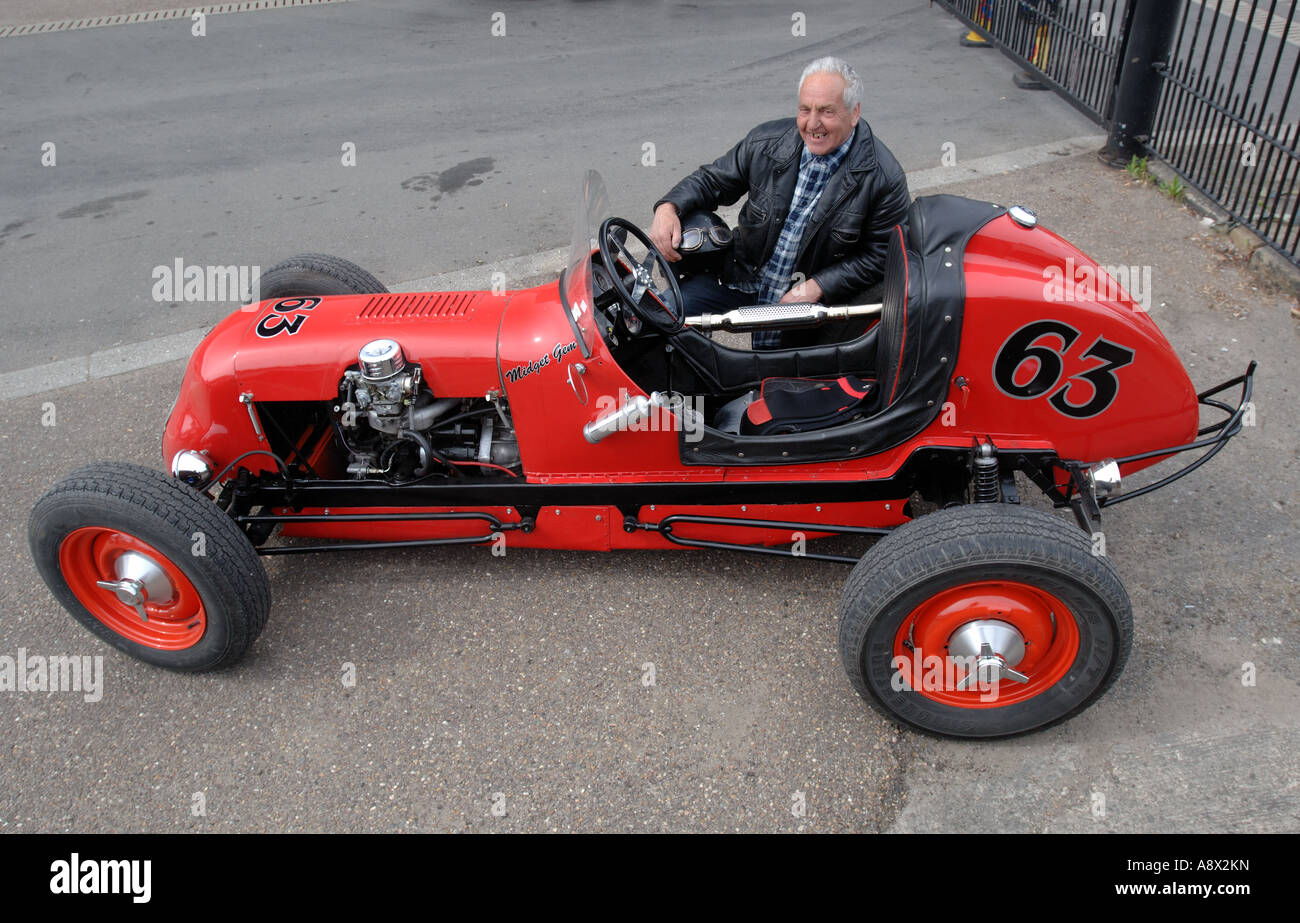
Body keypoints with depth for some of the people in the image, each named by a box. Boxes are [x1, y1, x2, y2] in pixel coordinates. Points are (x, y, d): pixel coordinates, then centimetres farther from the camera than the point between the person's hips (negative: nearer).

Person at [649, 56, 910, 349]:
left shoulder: (885, 179, -14)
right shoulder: (767, 142, -4)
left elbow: (879, 256, -10)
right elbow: (712, 179, 7)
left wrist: (815, 288, -19)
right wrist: (669, 207, -13)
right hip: (742, 278, 3)